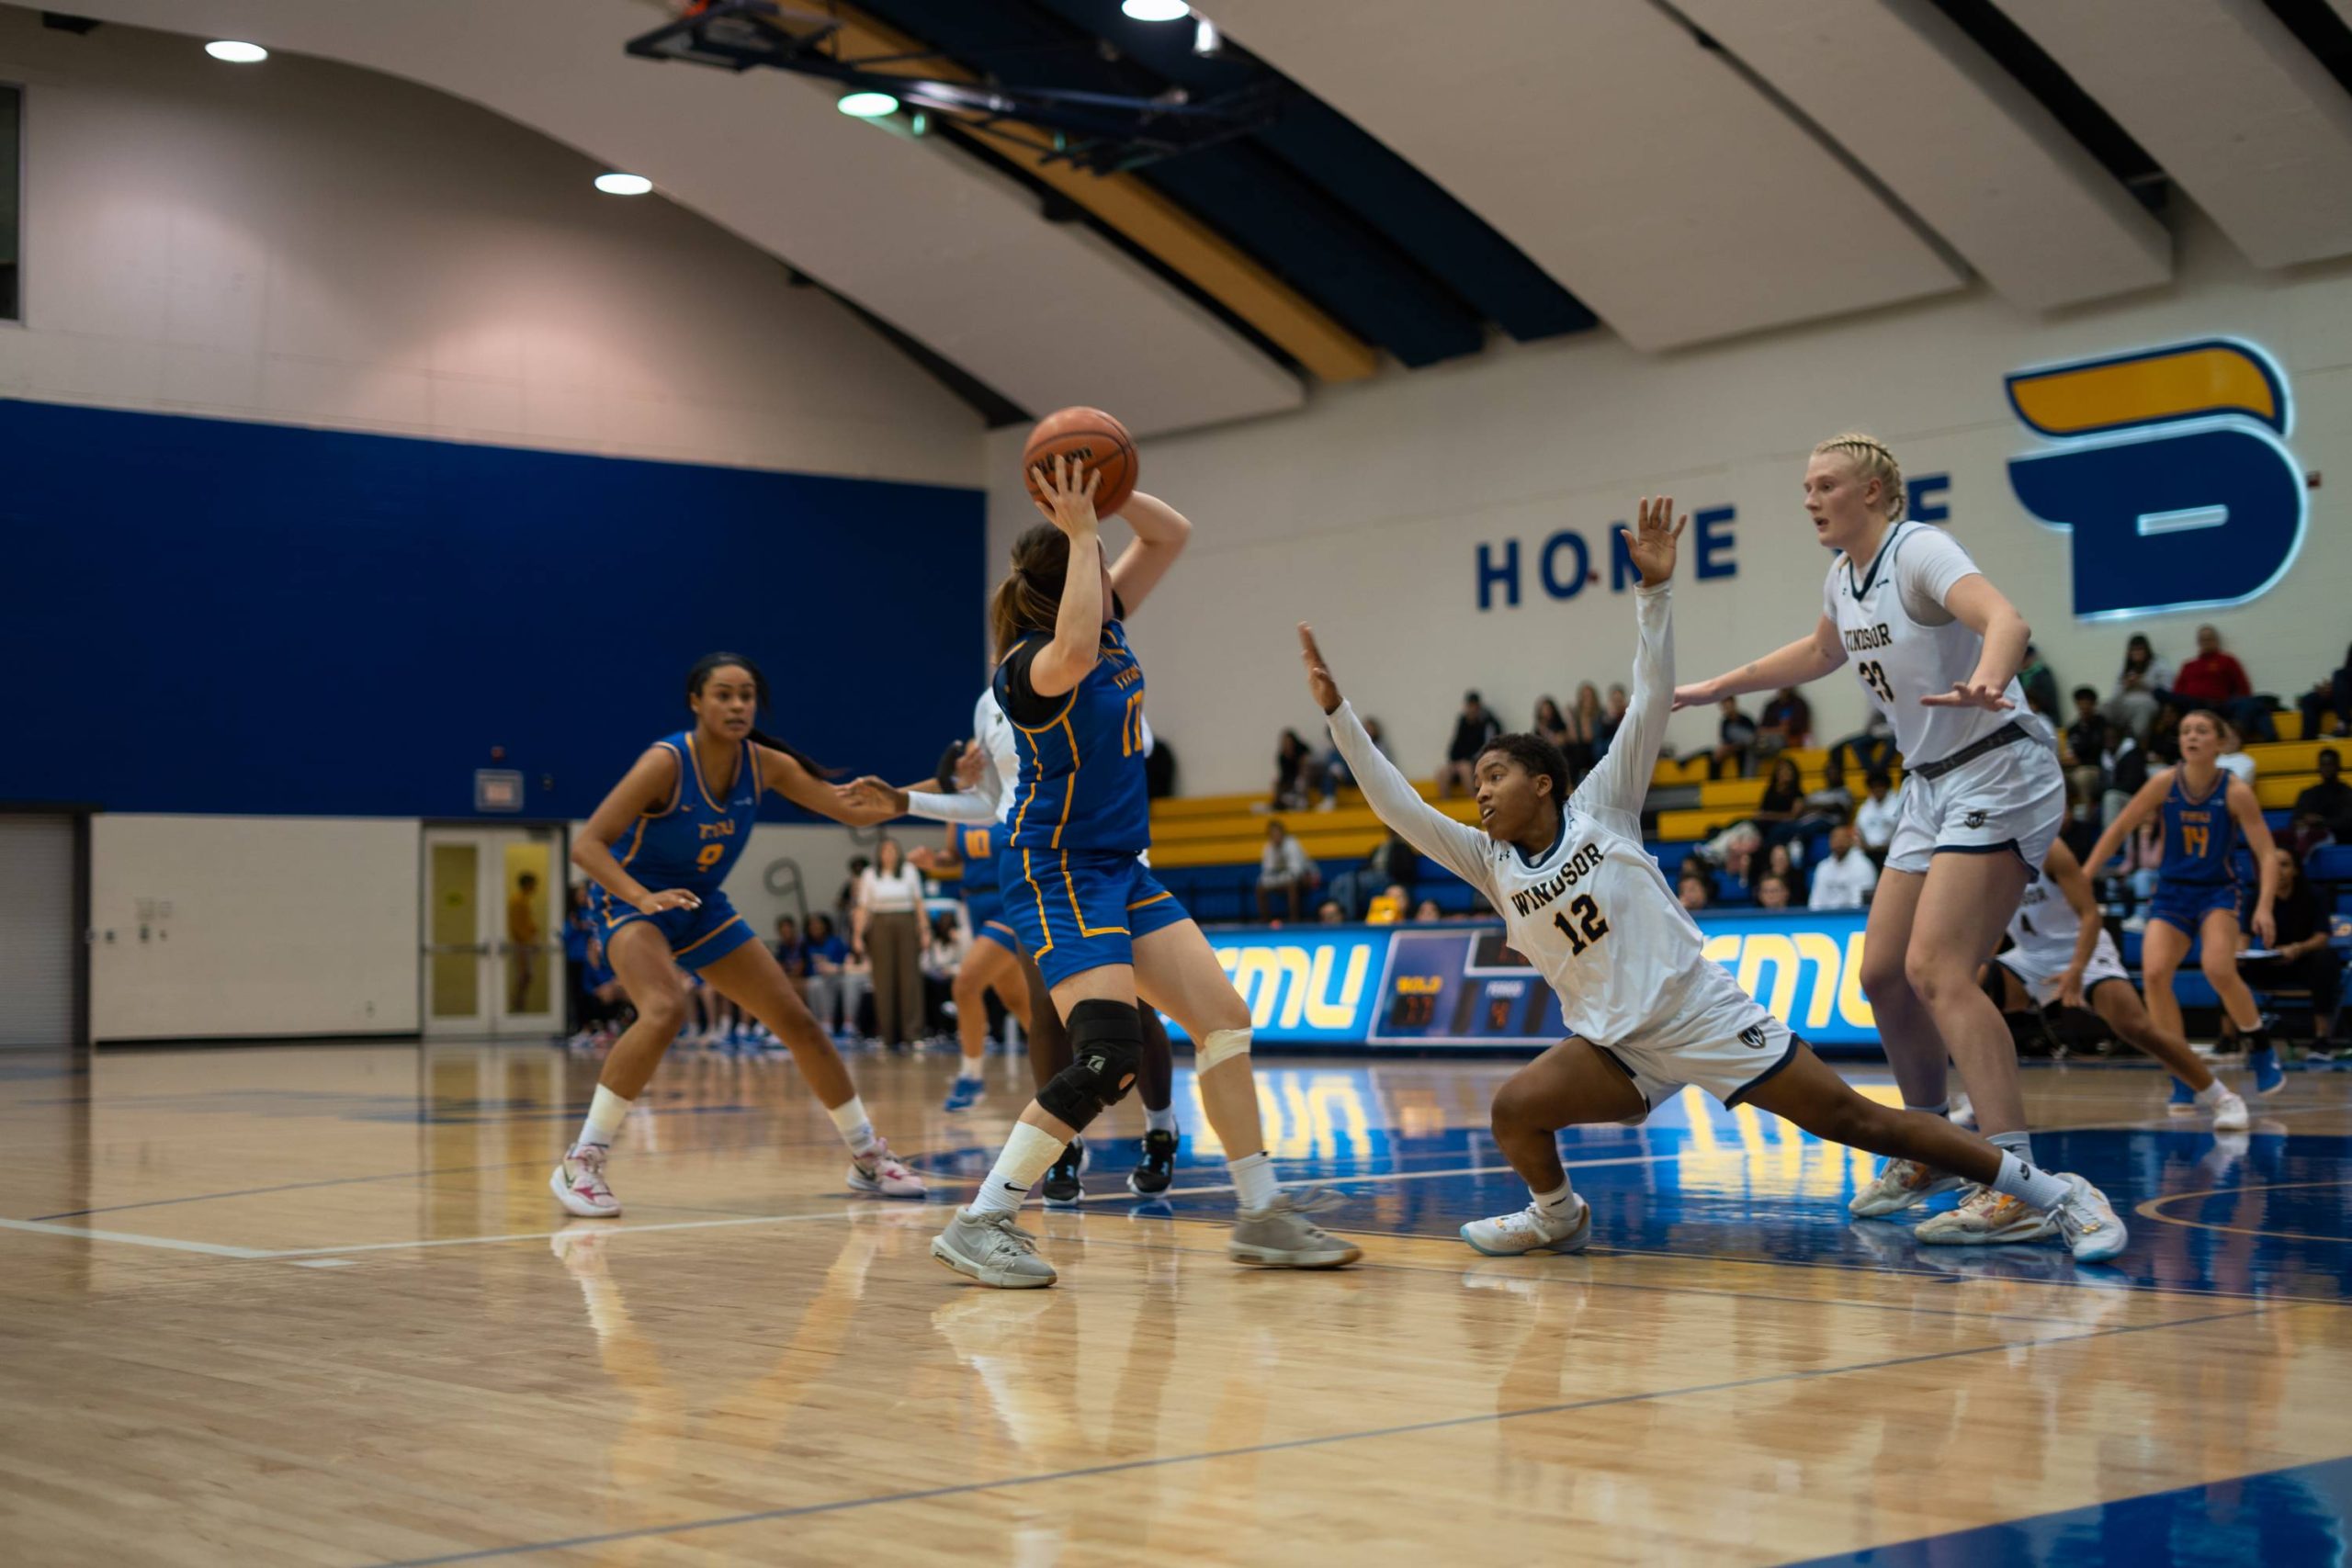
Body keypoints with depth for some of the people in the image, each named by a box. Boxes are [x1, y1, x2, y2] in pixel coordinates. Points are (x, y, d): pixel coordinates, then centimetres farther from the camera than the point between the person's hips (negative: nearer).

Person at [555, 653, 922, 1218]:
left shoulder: (765, 765, -9)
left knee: (798, 1022, 4)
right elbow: (587, 844, -26)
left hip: (703, 907, 6)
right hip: (635, 902, -6)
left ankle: (868, 1156, 20)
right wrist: (644, 897, -41)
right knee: (666, 1011, -34)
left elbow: (856, 811, -5)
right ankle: (580, 1163, -24)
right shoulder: (666, 762, -24)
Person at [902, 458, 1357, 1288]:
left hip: (1122, 870, 9)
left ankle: (1262, 1216, 12)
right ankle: (978, 1225, -14)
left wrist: (1109, 491, -8)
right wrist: (1082, 534, -35)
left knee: (1225, 1017, 4)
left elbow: (1171, 534, 10)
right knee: (1109, 1055, -21)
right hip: (1057, 871, -9)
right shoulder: (1031, 663, -18)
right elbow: (1073, 655, -43)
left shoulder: (1108, 622, 7)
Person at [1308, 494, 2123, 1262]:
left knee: (1857, 1119, -7)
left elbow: (1652, 702, -9)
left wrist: (1654, 591, -19)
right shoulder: (1490, 861, 6)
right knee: (1515, 1107, -18)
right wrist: (1337, 712, -7)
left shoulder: (1599, 808, -2)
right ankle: (1558, 1216, 13)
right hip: (1619, 1047, 4)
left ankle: (2056, 1194, 1)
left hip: (1706, 1012, -4)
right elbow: (1396, 805, -1)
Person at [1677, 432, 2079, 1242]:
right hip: (1932, 787, 9)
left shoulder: (1918, 550, -15)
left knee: (1936, 969, -22)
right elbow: (1820, 652, 33)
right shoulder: (1844, 578, 10)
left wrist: (1983, 681, -56)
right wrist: (1715, 687, 36)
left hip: (1999, 772, -9)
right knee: (1882, 973, 7)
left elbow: (2004, 618, -35)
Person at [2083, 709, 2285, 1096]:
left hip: (2218, 892, -2)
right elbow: (2118, 830, 1)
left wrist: (2264, 907, -25)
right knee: (2154, 972, -20)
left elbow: (2267, 854, -11)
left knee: (2219, 970, -27)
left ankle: (2261, 1049, 0)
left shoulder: (2235, 793, -11)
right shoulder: (2164, 783, -7)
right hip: (2171, 892, 2)